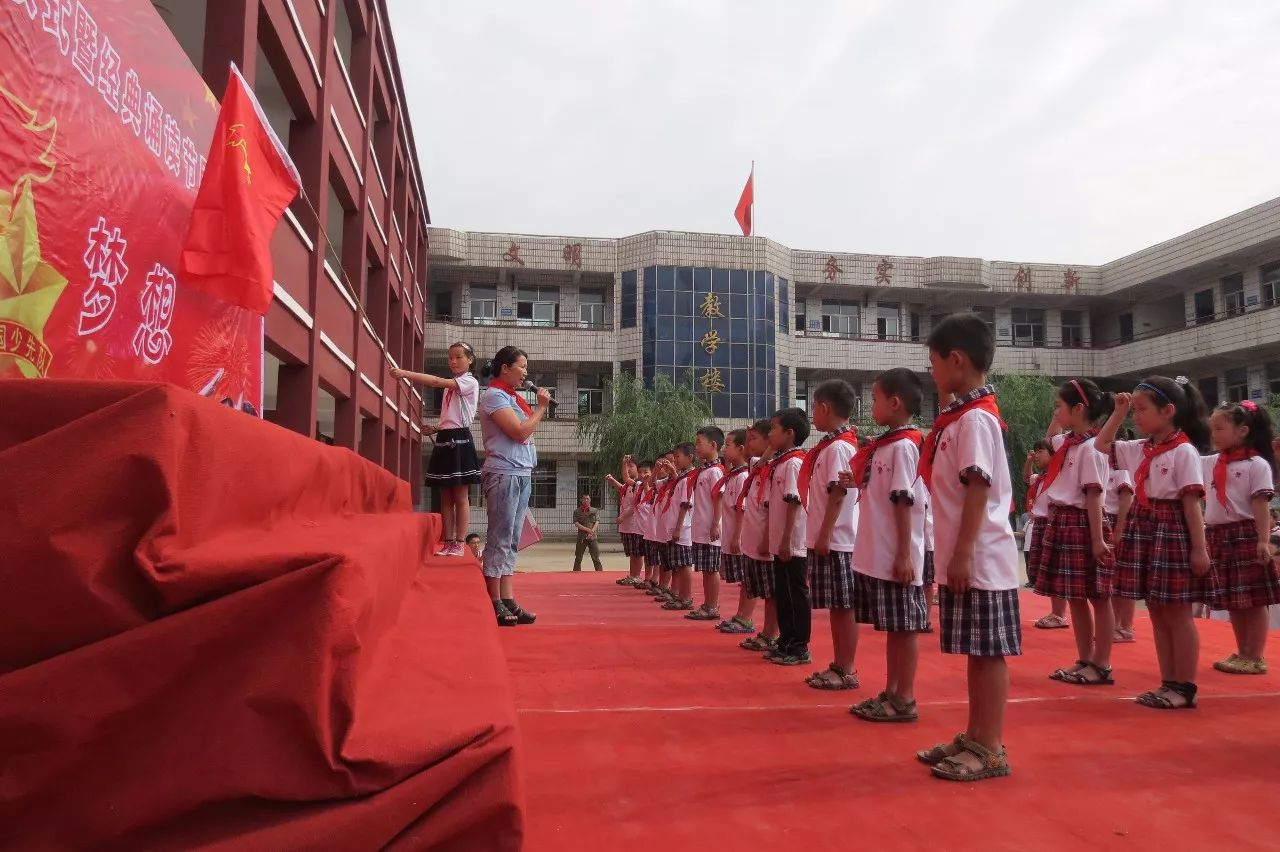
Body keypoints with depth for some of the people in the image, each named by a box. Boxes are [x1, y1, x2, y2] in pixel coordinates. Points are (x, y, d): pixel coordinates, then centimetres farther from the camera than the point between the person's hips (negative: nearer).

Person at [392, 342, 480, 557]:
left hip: (459, 440, -8)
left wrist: (406, 373, -24)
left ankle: (458, 544, -1)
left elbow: (437, 382, -20)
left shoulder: (470, 382, -5)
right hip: (444, 441, 8)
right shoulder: (449, 386, 21)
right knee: (445, 497, 6)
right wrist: (435, 429, 6)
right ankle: (448, 543, 10)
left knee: (460, 497, -4)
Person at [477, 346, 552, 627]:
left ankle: (508, 601, 9)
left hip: (522, 475, 9)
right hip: (504, 475, -9)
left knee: (512, 541, 7)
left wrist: (539, 409, 10)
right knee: (500, 540, -7)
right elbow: (520, 432, -14)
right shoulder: (494, 396, -7)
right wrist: (541, 407, -5)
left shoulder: (512, 397, 19)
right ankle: (495, 605, -3)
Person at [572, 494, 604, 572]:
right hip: (581, 537, 0)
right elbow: (576, 524, -5)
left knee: (596, 558, -3)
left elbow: (597, 523, -2)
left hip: (592, 537, 0)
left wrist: (592, 531, -21)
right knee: (578, 558, 4)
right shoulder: (577, 511, 6)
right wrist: (588, 529, -17)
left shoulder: (594, 511, 8)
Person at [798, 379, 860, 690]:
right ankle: (838, 666, 21)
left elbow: (837, 495, -19)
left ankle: (847, 671, 6)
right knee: (835, 606, 13)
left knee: (843, 606, -1)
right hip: (826, 539, 9)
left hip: (835, 540, -9)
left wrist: (824, 535, -19)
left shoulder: (838, 447, -14)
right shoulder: (831, 445, 14)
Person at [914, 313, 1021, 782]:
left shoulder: (975, 419, -15)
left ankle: (991, 750, 10)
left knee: (988, 652, 1)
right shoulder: (960, 416, 13)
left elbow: (978, 490, -20)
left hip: (980, 559, -9)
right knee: (975, 651, 15)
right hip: (961, 557, 9)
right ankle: (974, 737, 25)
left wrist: (963, 553, -20)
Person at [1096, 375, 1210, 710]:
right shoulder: (1139, 449, 10)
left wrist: (1199, 548, -16)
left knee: (1177, 614, 0)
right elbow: (1101, 445, 20)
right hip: (1142, 528, 8)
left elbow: (1191, 501, -14)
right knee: (1157, 613, 11)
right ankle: (1168, 683, 19)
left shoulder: (1184, 451, -10)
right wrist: (1119, 412, 12)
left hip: (1171, 531, -7)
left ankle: (1185, 687, 10)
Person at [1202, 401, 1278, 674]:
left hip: (1245, 534, -6)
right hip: (1217, 535, 6)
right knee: (1232, 601, 12)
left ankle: (1255, 657, 8)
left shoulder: (1257, 464, -6)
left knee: (1254, 600, 0)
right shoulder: (1209, 463, 9)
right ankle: (1242, 654, 22)